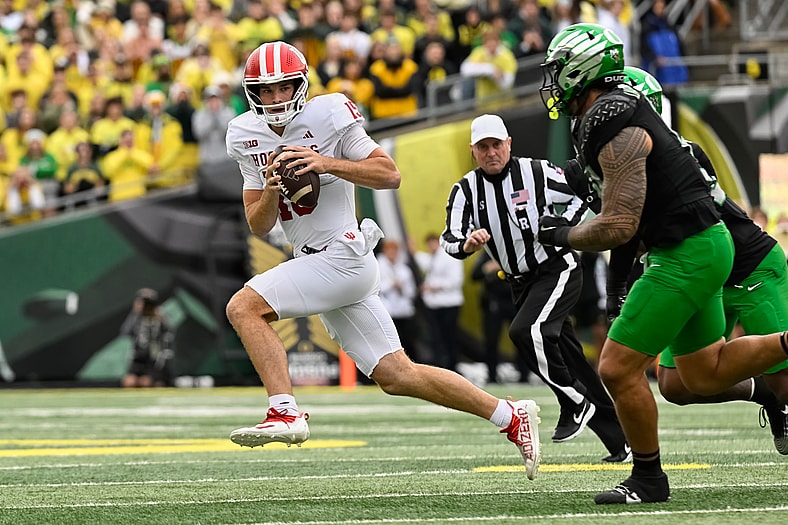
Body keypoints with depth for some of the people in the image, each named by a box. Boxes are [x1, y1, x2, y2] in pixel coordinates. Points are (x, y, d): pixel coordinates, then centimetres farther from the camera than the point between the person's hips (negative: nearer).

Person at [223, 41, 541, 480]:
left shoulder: (327, 117, -8)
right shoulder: (248, 136, 10)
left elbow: (390, 175, -9)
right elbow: (260, 226, 10)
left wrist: (328, 164, -21)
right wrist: (270, 189, -11)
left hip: (343, 257, -7)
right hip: (317, 264, 7)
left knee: (244, 307, -20)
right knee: (396, 375, 8)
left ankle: (285, 412, -23)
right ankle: (512, 417, 15)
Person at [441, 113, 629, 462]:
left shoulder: (537, 173, -10)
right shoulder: (466, 190, 1)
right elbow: (449, 240, -10)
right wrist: (467, 244, -32)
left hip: (558, 270, -6)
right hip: (521, 284, 6)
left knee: (526, 332, -29)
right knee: (566, 359, 7)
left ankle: (577, 404, -11)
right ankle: (620, 440, 16)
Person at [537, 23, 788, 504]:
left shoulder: (617, 133, -22)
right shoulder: (617, 114, 10)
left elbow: (619, 227, -23)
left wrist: (563, 236, -8)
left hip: (688, 255, -10)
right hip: (700, 247, 10)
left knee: (619, 369, -7)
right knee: (707, 375, 19)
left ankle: (648, 479, 5)